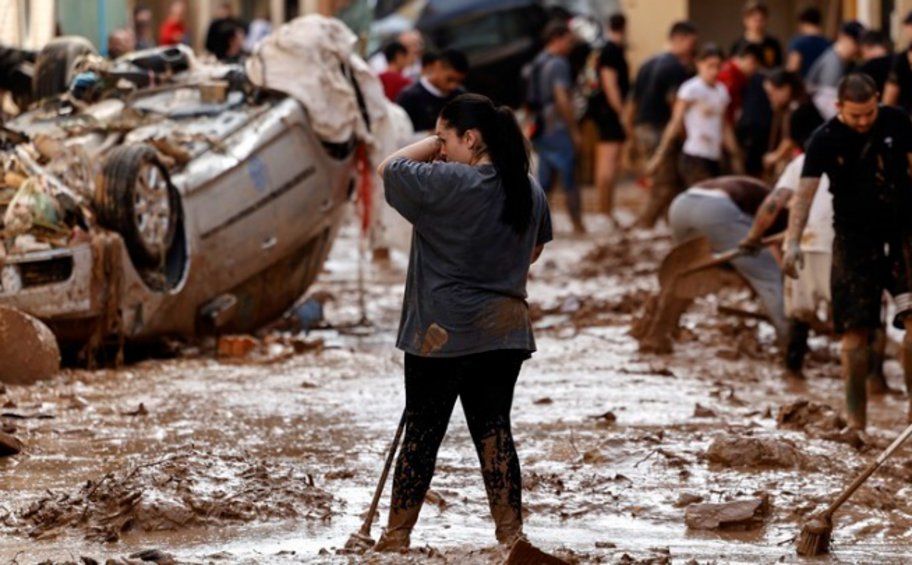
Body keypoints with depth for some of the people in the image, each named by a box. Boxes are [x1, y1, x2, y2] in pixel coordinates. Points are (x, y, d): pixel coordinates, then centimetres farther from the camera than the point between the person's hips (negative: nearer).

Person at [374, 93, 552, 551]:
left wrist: (435, 144, 2)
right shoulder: (529, 190, 6)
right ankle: (510, 531, 8)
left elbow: (389, 168, -6)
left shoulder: (448, 184, -17)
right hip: (507, 329, 6)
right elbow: (534, 251, 20)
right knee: (494, 428, 10)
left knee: (422, 432, 2)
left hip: (443, 333, -6)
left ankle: (396, 537, 9)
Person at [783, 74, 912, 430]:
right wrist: (793, 241, -34)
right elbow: (805, 192, -20)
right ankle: (856, 419, 8)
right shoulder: (825, 140, -11)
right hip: (854, 240, -1)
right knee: (856, 331, 0)